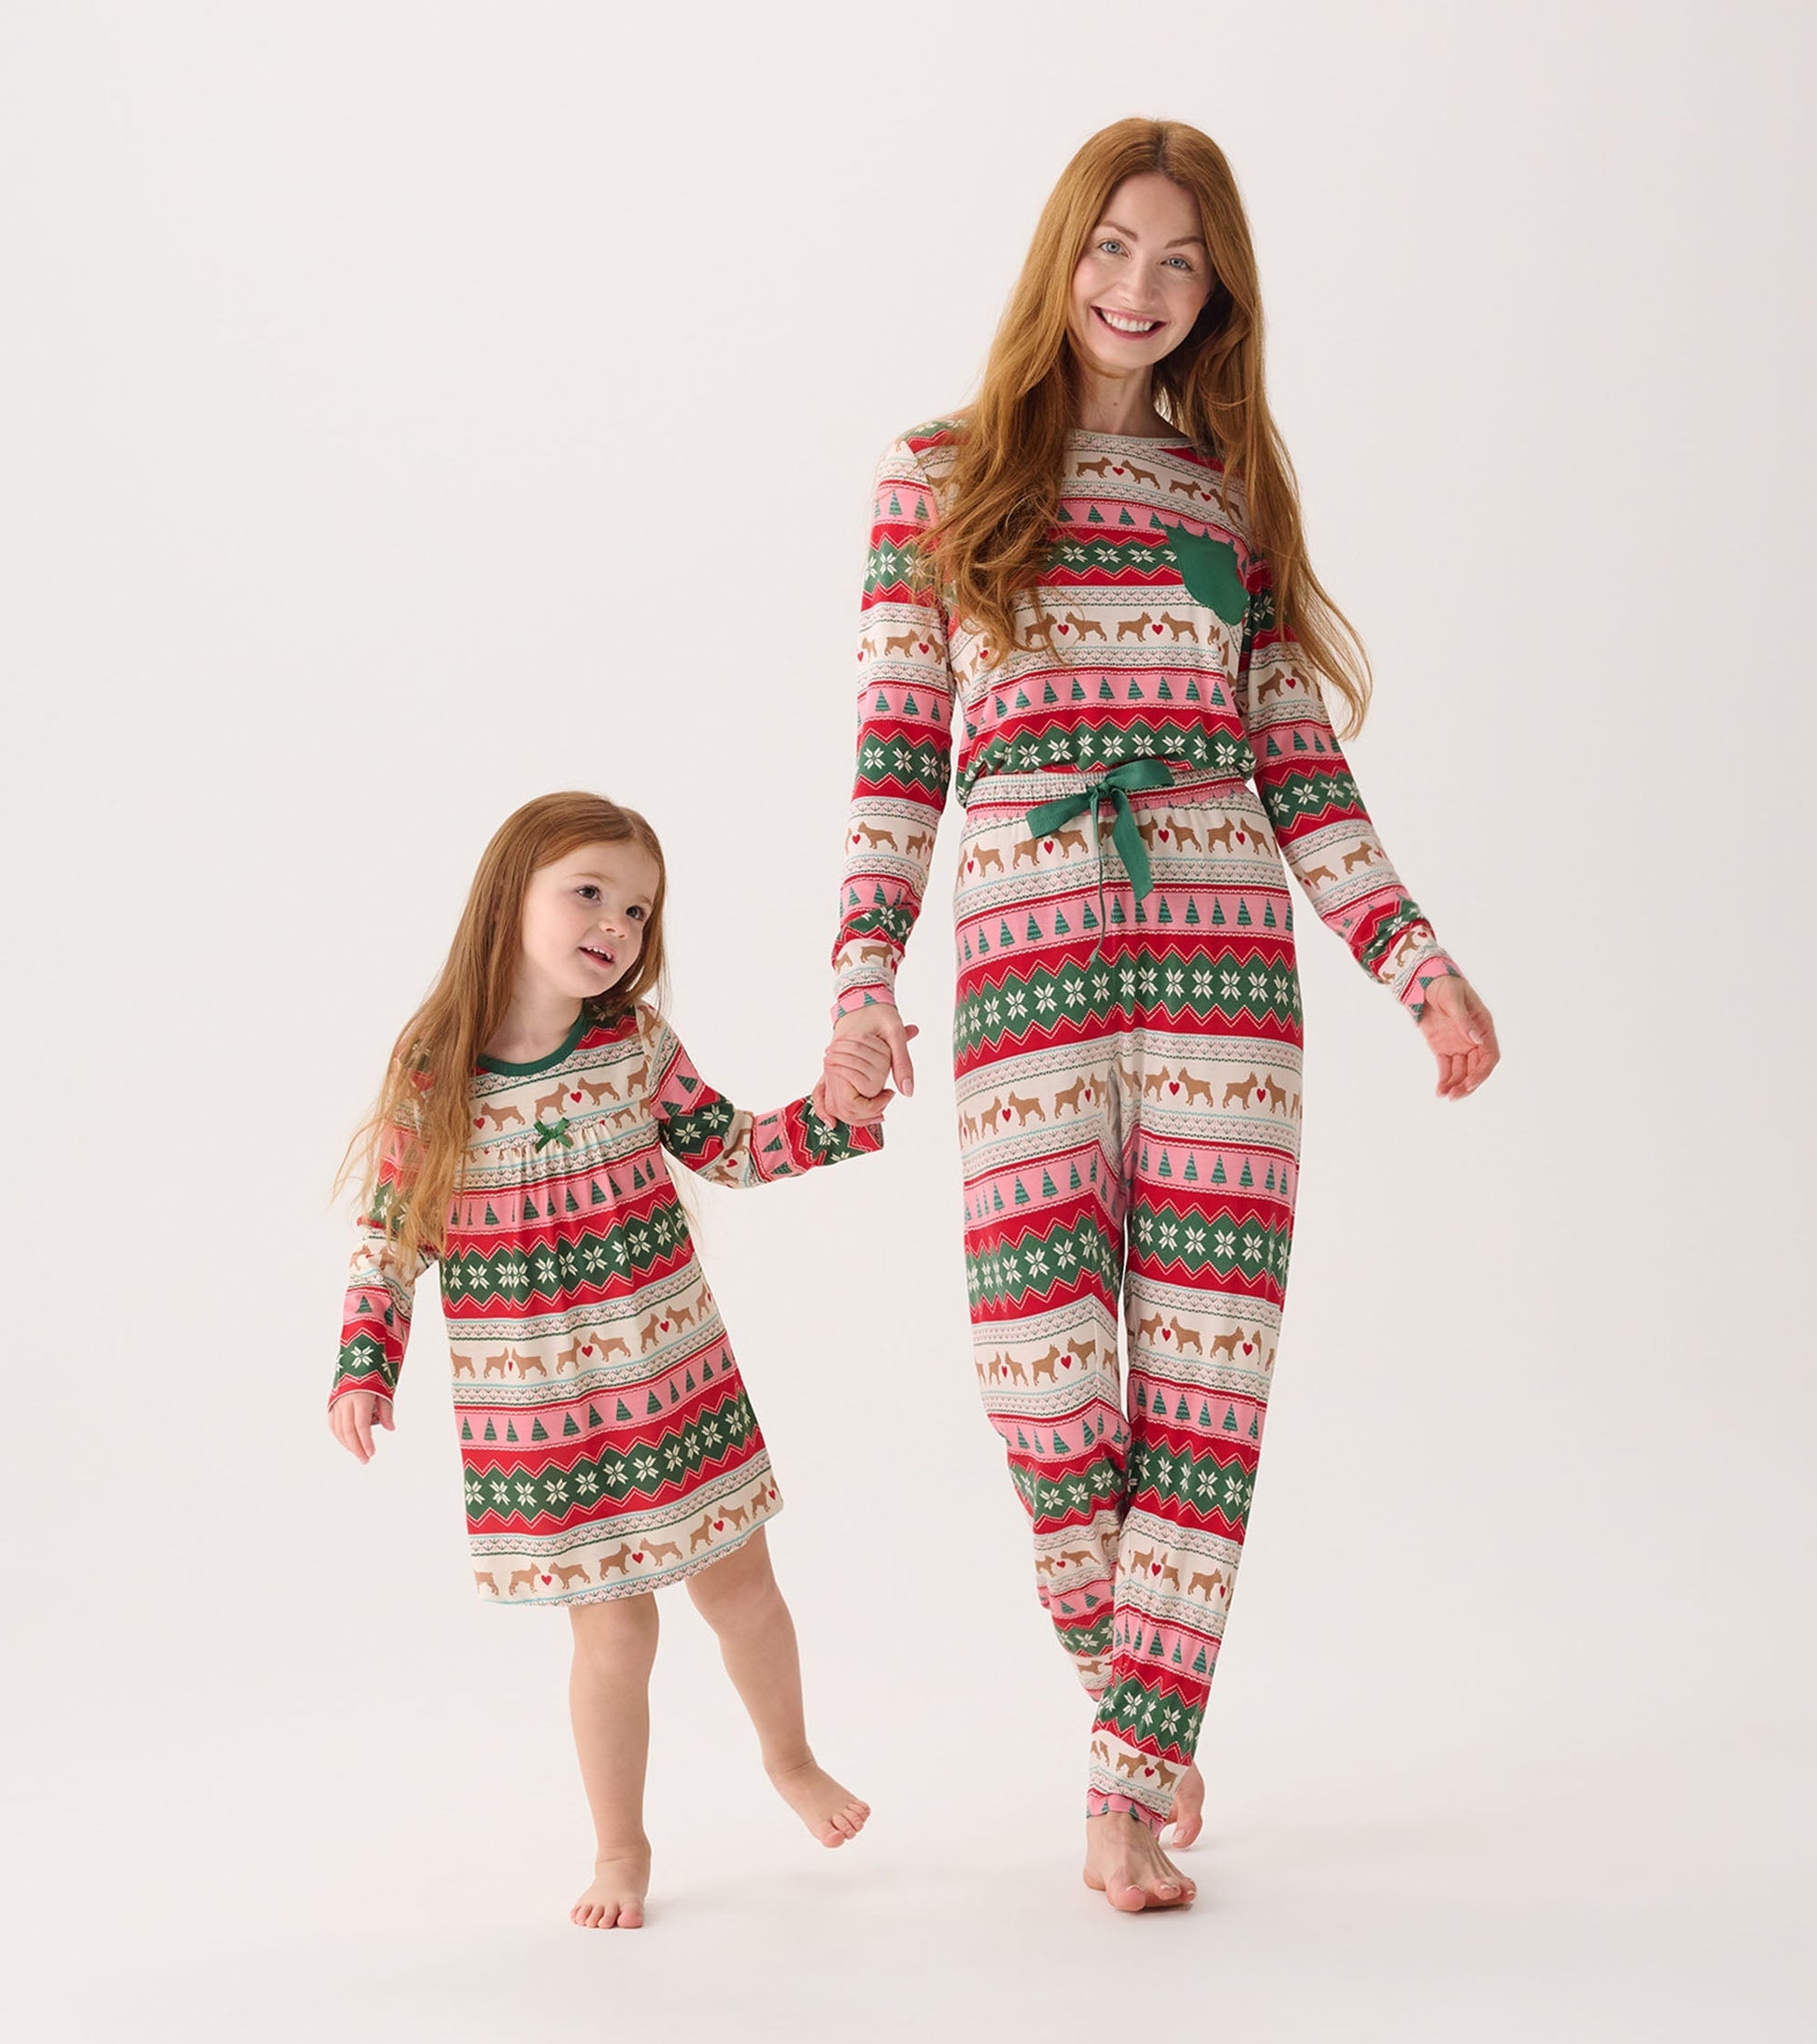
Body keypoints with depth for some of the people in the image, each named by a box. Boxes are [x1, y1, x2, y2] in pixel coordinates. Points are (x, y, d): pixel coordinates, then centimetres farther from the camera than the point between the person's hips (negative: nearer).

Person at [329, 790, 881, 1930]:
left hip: (682, 1385, 3)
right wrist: (365, 1368, -10)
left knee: (741, 1587, 15)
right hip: (536, 1423, -3)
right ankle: (622, 1846, 25)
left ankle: (792, 1761, 43)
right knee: (614, 1633, 2)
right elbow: (389, 1240, -2)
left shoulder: (638, 1049, -4)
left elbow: (736, 1152, 8)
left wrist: (841, 1110, -6)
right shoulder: (430, 1083, -10)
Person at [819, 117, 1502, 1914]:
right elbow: (896, 753, 6)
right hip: (1021, 952, -1)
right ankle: (1133, 1699, 18)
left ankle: (1131, 1788, 2)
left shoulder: (1234, 493, 16)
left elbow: (1301, 767, 14)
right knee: (1042, 1363, -7)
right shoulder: (941, 477, 11)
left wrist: (1419, 967, 6)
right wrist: (863, 986, -3)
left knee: (1205, 1360, -5)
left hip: (1221, 947, 2)